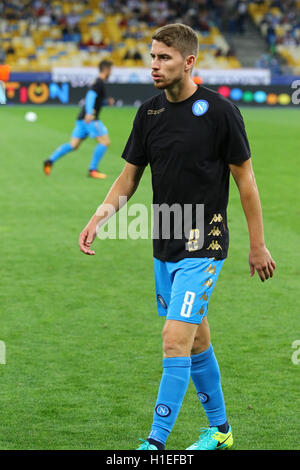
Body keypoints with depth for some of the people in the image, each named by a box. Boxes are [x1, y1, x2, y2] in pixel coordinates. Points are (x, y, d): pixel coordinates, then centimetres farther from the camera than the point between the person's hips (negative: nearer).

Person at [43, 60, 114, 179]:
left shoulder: (98, 83, 21)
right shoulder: (100, 83, -10)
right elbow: (91, 95, -24)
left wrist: (106, 102, 18)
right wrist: (89, 113, -36)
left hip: (83, 118, 10)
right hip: (90, 119, -10)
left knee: (73, 145, 8)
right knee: (105, 141, -8)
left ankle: (50, 161, 0)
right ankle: (93, 170, -8)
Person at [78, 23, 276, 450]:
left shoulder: (219, 111, -12)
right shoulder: (149, 112, 5)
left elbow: (245, 178, -6)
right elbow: (129, 176, 10)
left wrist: (258, 245, -3)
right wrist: (98, 219, -5)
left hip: (203, 246, -6)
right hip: (164, 247, 6)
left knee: (176, 341, -13)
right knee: (196, 341, 16)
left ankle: (156, 442, -9)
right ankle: (219, 430, 30)